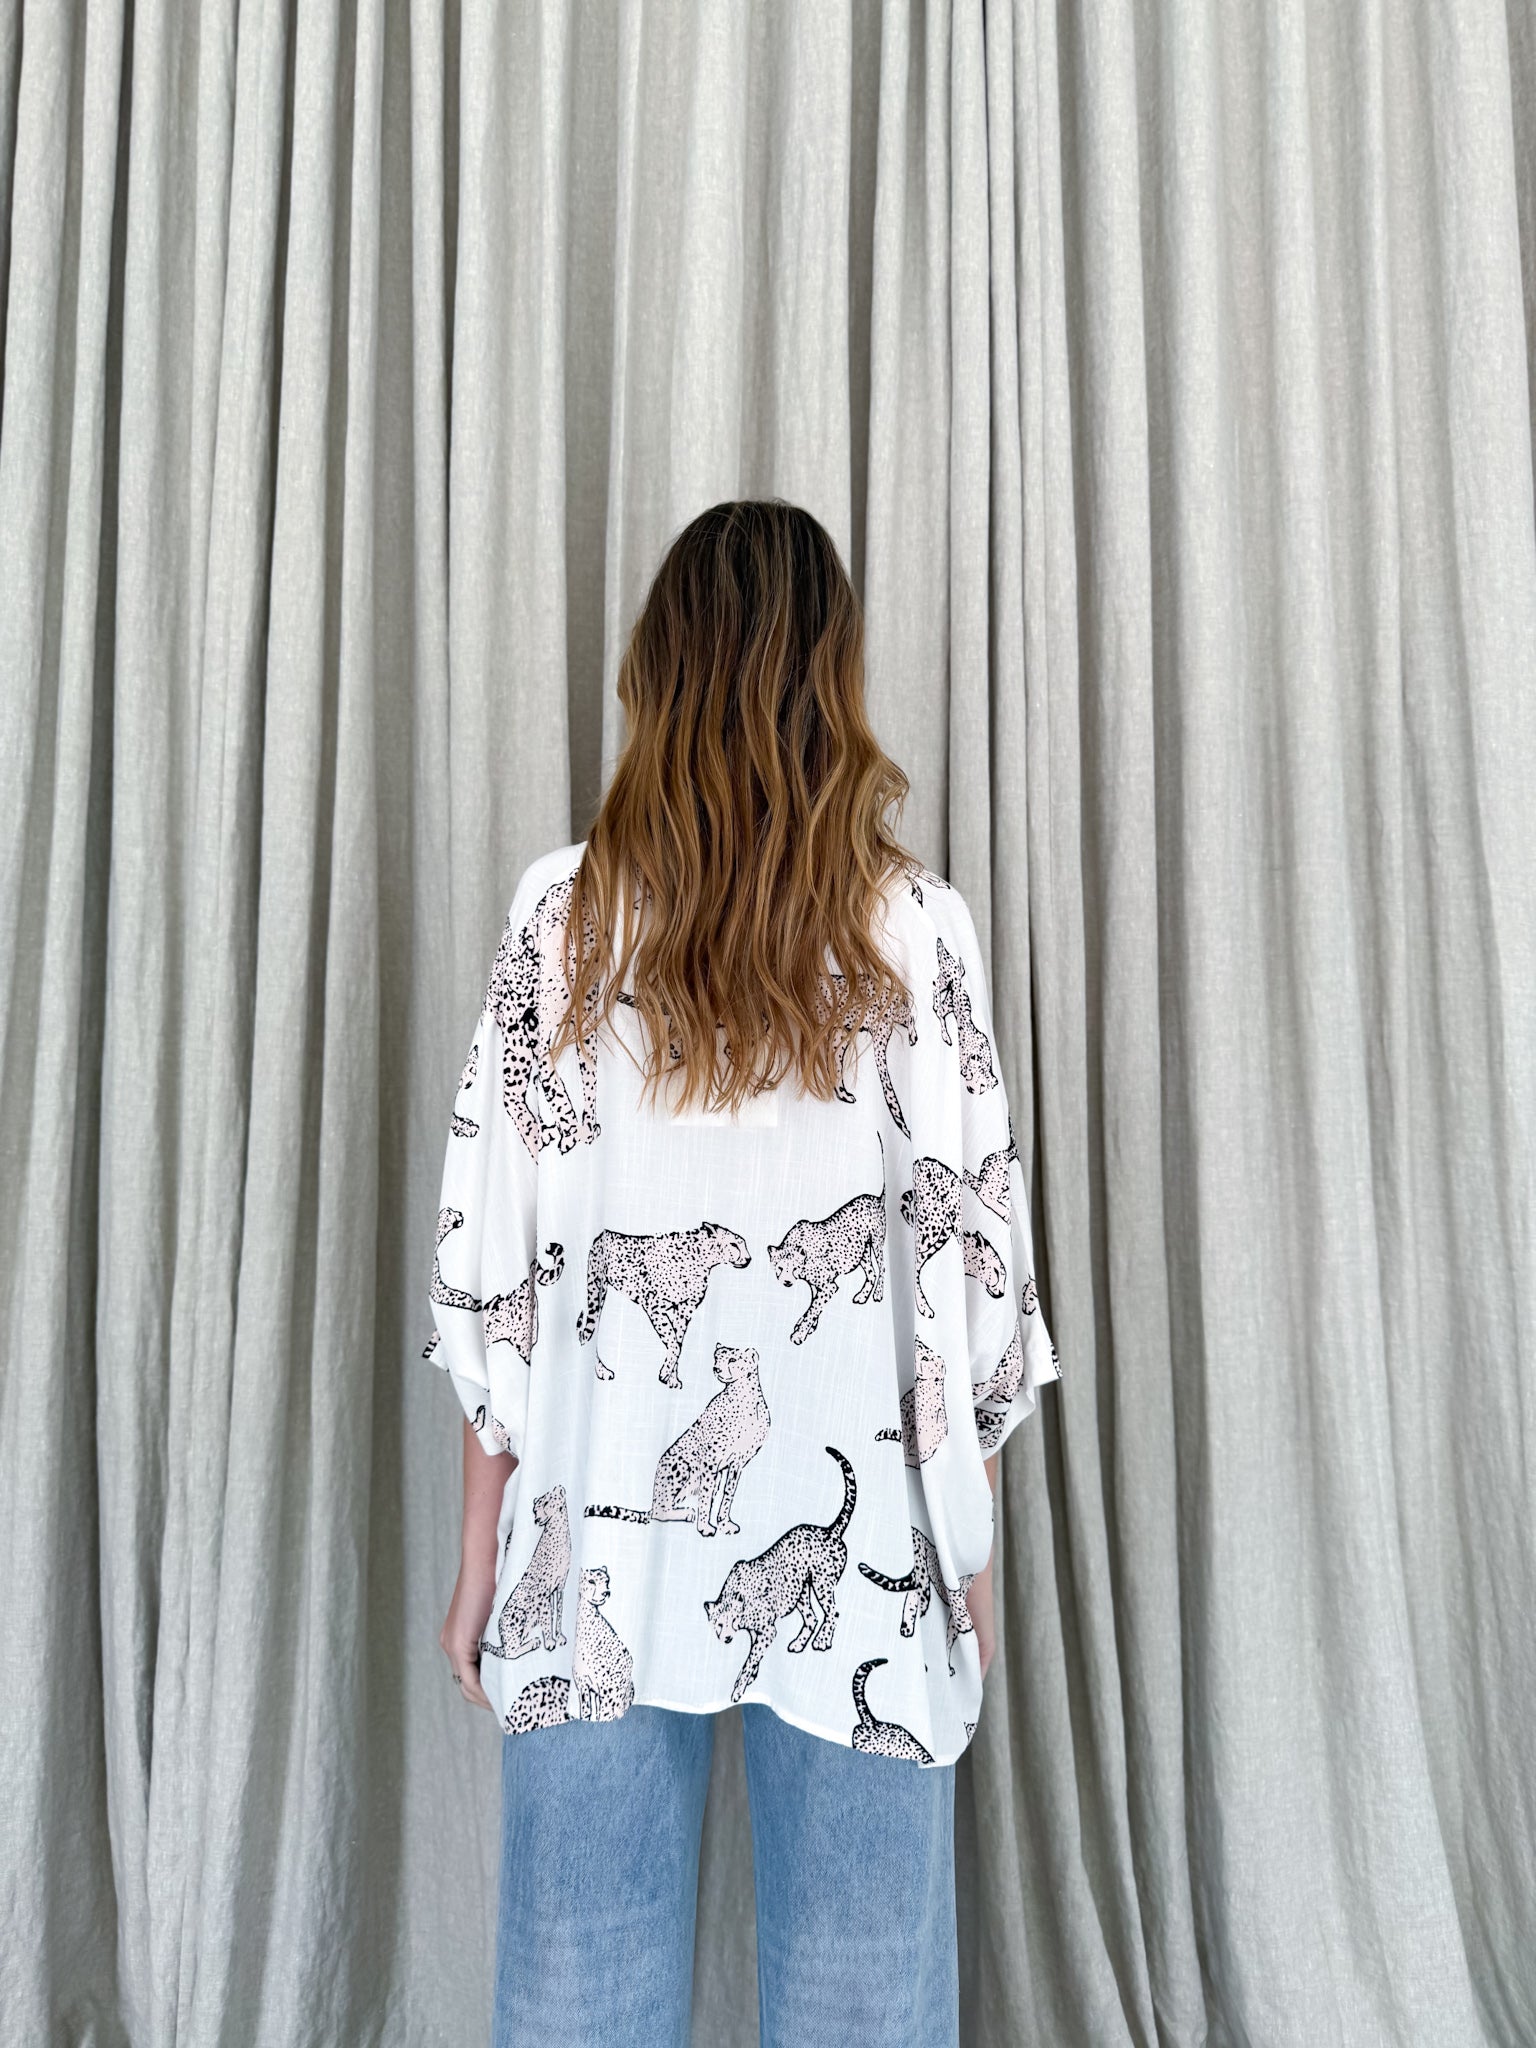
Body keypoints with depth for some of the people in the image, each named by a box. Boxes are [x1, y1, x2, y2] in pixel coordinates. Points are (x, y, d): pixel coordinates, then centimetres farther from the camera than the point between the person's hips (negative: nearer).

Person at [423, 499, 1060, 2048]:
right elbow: (969, 1254, -4)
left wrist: (482, 1543, 7)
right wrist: (972, 1546, 8)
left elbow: (490, 1250, -3)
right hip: (857, 1540, 0)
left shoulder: (562, 910, -4)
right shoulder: (915, 924, -6)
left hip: (601, 1530, 1)